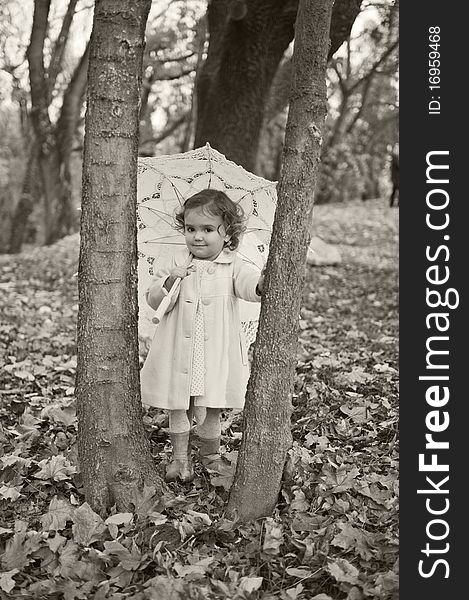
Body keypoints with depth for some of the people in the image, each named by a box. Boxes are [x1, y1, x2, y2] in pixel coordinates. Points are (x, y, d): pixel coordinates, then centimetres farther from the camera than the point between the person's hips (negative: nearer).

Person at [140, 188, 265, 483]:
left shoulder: (233, 266, -3)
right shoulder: (178, 263, 1)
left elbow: (250, 284, -24)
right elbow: (155, 301, -2)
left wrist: (263, 282, -47)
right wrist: (171, 280, -20)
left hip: (217, 354, -1)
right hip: (179, 353, 2)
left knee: (211, 410, 6)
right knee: (178, 406, 9)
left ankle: (212, 458, 28)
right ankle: (180, 457, 26)